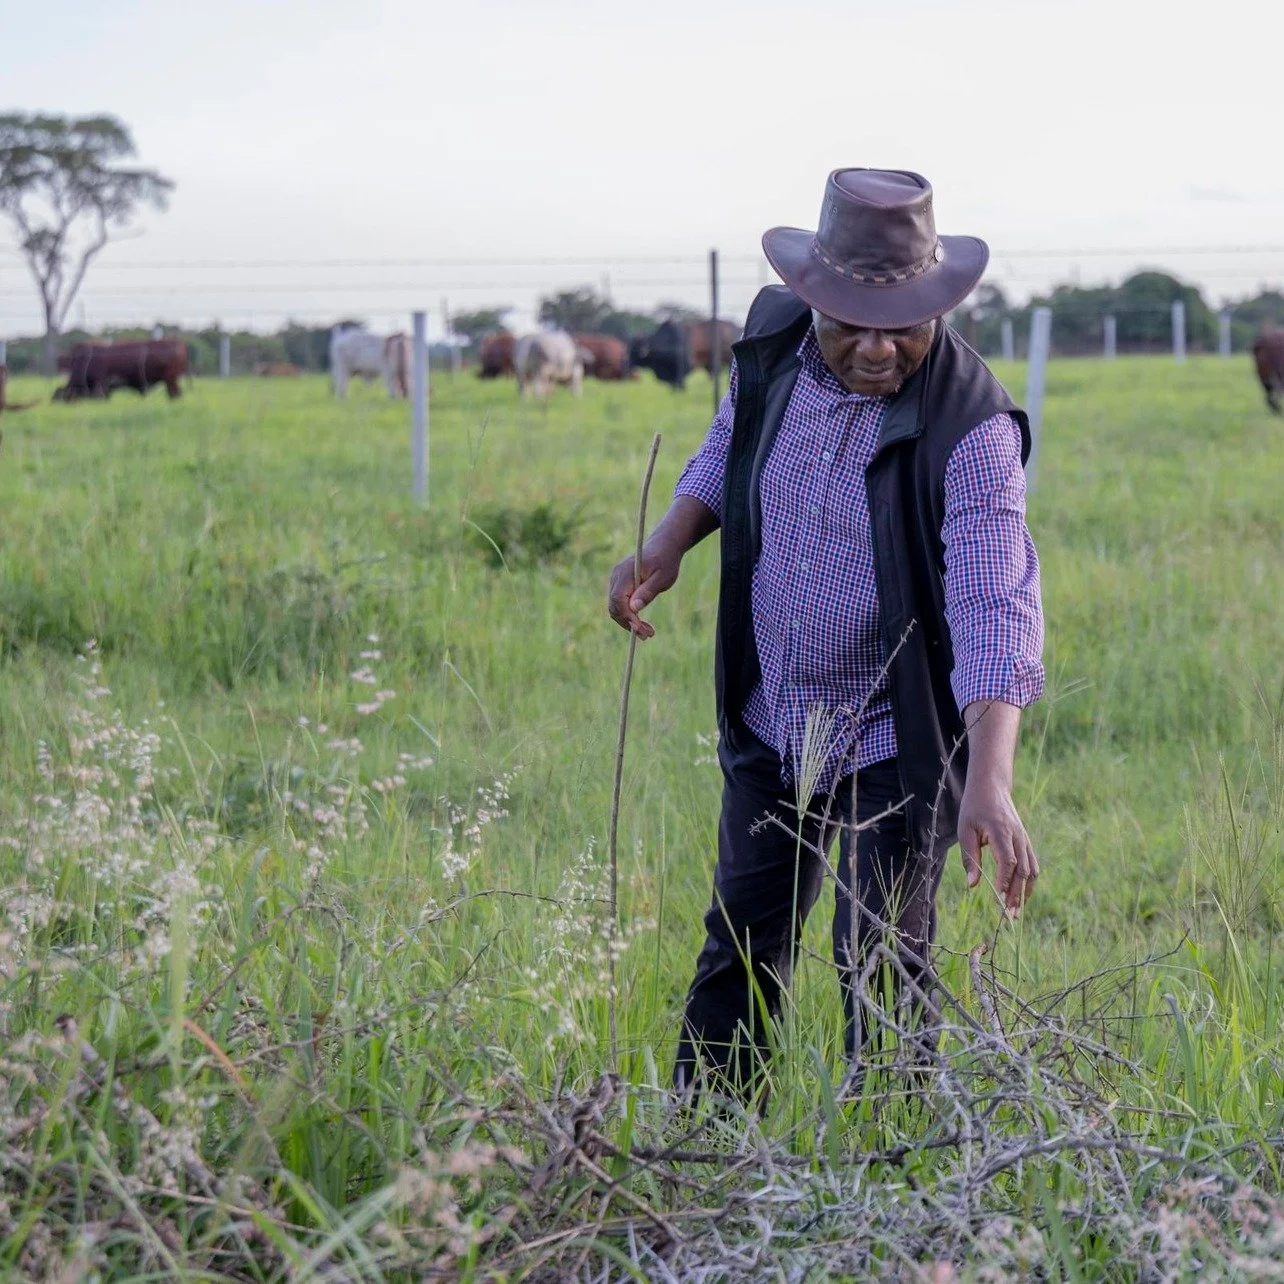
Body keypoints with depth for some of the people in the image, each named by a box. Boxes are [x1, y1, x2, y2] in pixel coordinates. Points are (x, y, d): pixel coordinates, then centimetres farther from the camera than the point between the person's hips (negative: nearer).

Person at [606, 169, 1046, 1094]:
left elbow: (994, 607, -35)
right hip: (770, 718, 6)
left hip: (898, 740, -6)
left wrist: (989, 782, -45)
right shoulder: (774, 339, -9)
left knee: (880, 964, -3)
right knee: (742, 942, 18)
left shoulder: (970, 428, -27)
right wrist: (668, 546, -4)